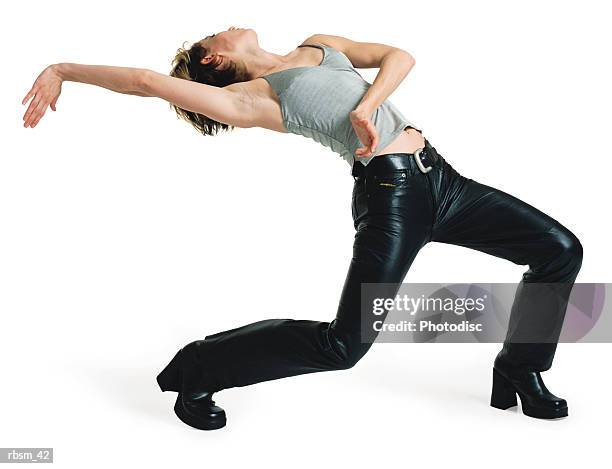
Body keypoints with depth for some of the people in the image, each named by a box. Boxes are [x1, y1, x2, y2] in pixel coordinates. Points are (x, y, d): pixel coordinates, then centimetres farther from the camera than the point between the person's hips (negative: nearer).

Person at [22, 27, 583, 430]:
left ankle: (519, 374, 22)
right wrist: (62, 70, -2)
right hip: (390, 191, -7)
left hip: (441, 177, 7)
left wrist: (367, 106, -8)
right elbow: (147, 79, -9)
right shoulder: (249, 97, -1)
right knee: (344, 343, -15)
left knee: (560, 249, 7)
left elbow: (399, 56, 9)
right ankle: (196, 370, 4)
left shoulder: (320, 44, 21)